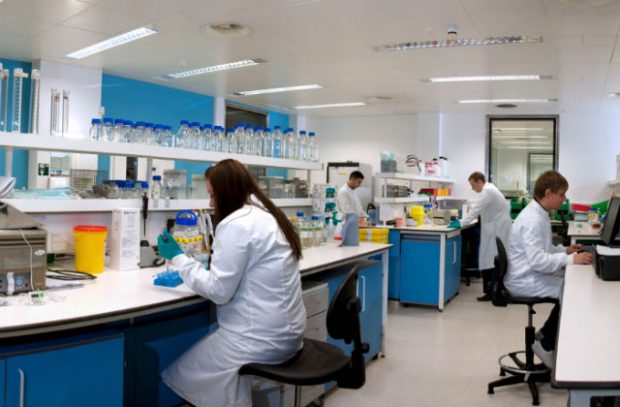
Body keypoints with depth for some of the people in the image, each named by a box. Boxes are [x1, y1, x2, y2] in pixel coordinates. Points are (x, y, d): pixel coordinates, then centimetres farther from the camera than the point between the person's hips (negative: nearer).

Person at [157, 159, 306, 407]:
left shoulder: (236, 224, -17)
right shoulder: (268, 216, 11)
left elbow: (218, 291, -16)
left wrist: (177, 258, -7)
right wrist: (217, 251, 15)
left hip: (262, 338, -9)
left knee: (178, 375, 0)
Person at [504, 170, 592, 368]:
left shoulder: (539, 214, 9)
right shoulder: (532, 220, -23)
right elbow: (537, 260, -30)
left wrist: (564, 250, 8)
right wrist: (571, 259, -26)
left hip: (530, 276, 10)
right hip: (524, 282, -10)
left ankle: (545, 336, 18)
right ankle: (546, 344, 5)